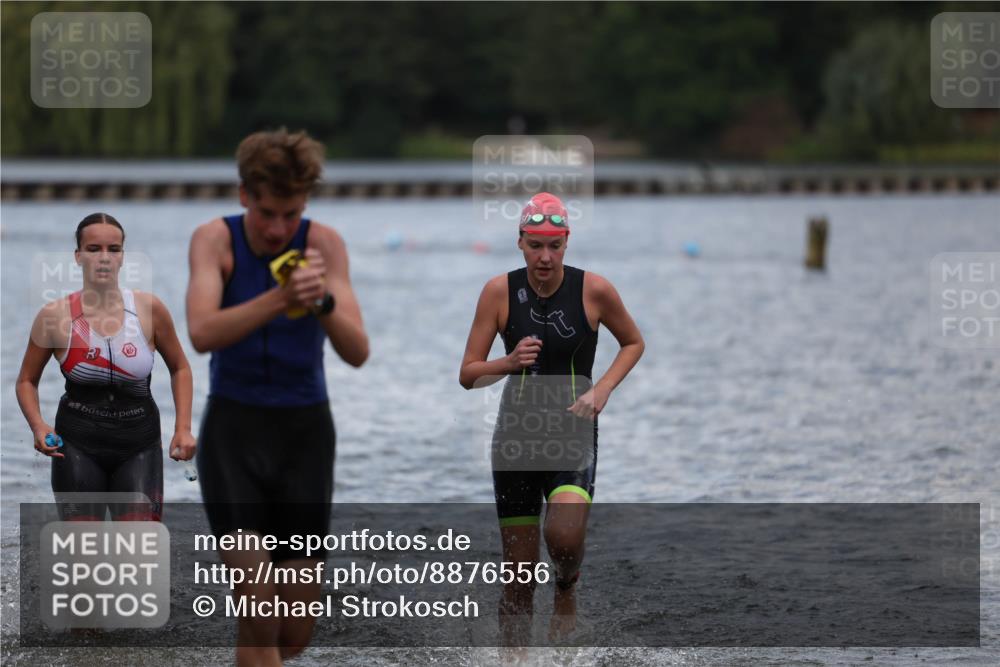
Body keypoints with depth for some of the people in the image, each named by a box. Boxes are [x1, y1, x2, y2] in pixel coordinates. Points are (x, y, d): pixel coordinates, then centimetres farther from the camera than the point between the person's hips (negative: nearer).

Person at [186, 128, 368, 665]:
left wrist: (323, 303, -37)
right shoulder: (215, 240, -9)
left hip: (304, 432, 2)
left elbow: (357, 353, -16)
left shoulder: (324, 244, -7)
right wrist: (279, 299, -40)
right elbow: (203, 333, -26)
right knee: (258, 609, -16)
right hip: (233, 430, -2)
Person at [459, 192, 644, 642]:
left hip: (573, 434, -1)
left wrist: (602, 389, -4)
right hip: (516, 434, 1)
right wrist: (509, 363, -20)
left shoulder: (594, 291, -6)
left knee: (564, 536, -26)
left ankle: (566, 593, 8)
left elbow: (633, 343, 12)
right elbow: (468, 375, 0)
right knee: (519, 573, 2)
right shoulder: (500, 291, -4)